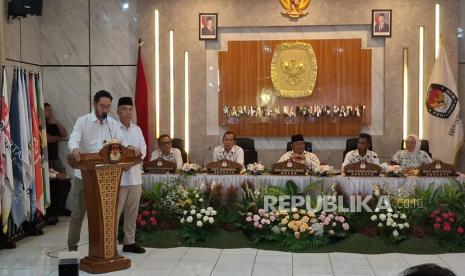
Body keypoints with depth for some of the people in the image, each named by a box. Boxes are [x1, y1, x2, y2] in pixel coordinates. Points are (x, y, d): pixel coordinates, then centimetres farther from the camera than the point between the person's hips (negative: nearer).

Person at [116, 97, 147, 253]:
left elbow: (143, 150, 9)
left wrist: (137, 154, -12)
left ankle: (129, 242, 22)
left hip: (135, 176, 6)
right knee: (115, 212, -4)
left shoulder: (137, 129, 15)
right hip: (118, 176, -6)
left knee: (132, 211, 12)